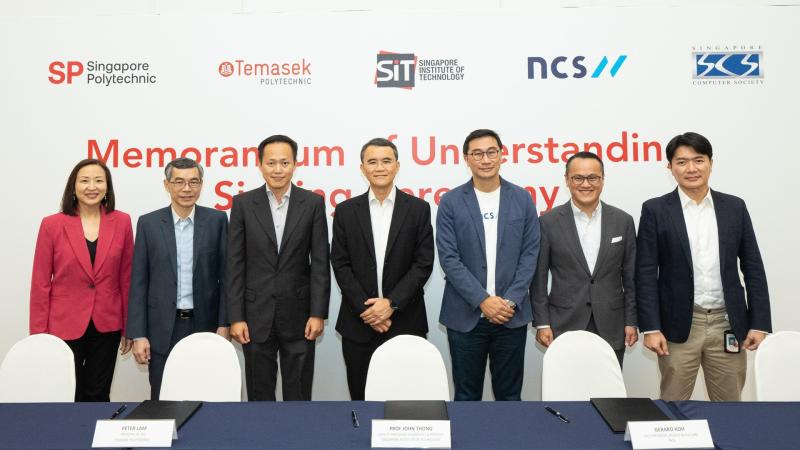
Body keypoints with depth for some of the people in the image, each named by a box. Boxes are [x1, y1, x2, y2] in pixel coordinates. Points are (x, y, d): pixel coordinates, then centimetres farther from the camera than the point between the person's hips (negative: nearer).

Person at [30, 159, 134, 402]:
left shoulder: (122, 222, 0)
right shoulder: (52, 225, -5)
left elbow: (126, 278, 4)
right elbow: (40, 283, -2)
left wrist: (129, 325, 4)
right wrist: (38, 333, -4)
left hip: (106, 326, 1)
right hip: (64, 326, -1)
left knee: (98, 396, 13)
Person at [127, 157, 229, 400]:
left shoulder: (217, 220, 1)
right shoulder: (149, 223, 1)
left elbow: (225, 276, 1)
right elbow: (139, 282, 0)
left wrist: (224, 324, -4)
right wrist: (138, 334, -4)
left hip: (205, 326, 0)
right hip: (163, 329, 0)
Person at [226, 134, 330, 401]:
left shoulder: (313, 203, 0)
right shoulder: (243, 204, 1)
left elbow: (320, 263, -2)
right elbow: (235, 265, -1)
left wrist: (318, 313, -7)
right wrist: (235, 317, -6)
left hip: (298, 314, 0)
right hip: (256, 314, 1)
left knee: (298, 394, 9)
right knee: (259, 394, 11)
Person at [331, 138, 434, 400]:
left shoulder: (418, 209, 1)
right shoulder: (346, 211, 4)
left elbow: (423, 263, -4)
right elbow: (340, 265, 0)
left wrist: (391, 303, -13)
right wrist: (365, 308, -10)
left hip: (405, 322, -1)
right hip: (359, 322, 1)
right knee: (361, 396, 9)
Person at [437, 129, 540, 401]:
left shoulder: (522, 199, 4)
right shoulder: (451, 202, -1)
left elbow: (530, 254, 1)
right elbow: (449, 258, -7)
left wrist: (510, 301, -9)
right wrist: (483, 300, -14)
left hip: (512, 315, 1)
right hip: (466, 316, -1)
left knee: (509, 396, 11)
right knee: (467, 396, 10)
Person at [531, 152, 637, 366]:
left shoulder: (623, 221, 4)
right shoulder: (549, 222, -2)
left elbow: (630, 277, 7)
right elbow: (539, 278, -1)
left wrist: (631, 322, 4)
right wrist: (542, 323, -4)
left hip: (611, 328, 2)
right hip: (564, 326, -1)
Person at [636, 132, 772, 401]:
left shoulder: (735, 207, 6)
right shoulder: (655, 210, -2)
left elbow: (753, 268, 7)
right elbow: (646, 273, -5)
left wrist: (760, 323, 1)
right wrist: (650, 327, -11)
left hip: (728, 324, 3)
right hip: (679, 325, -2)